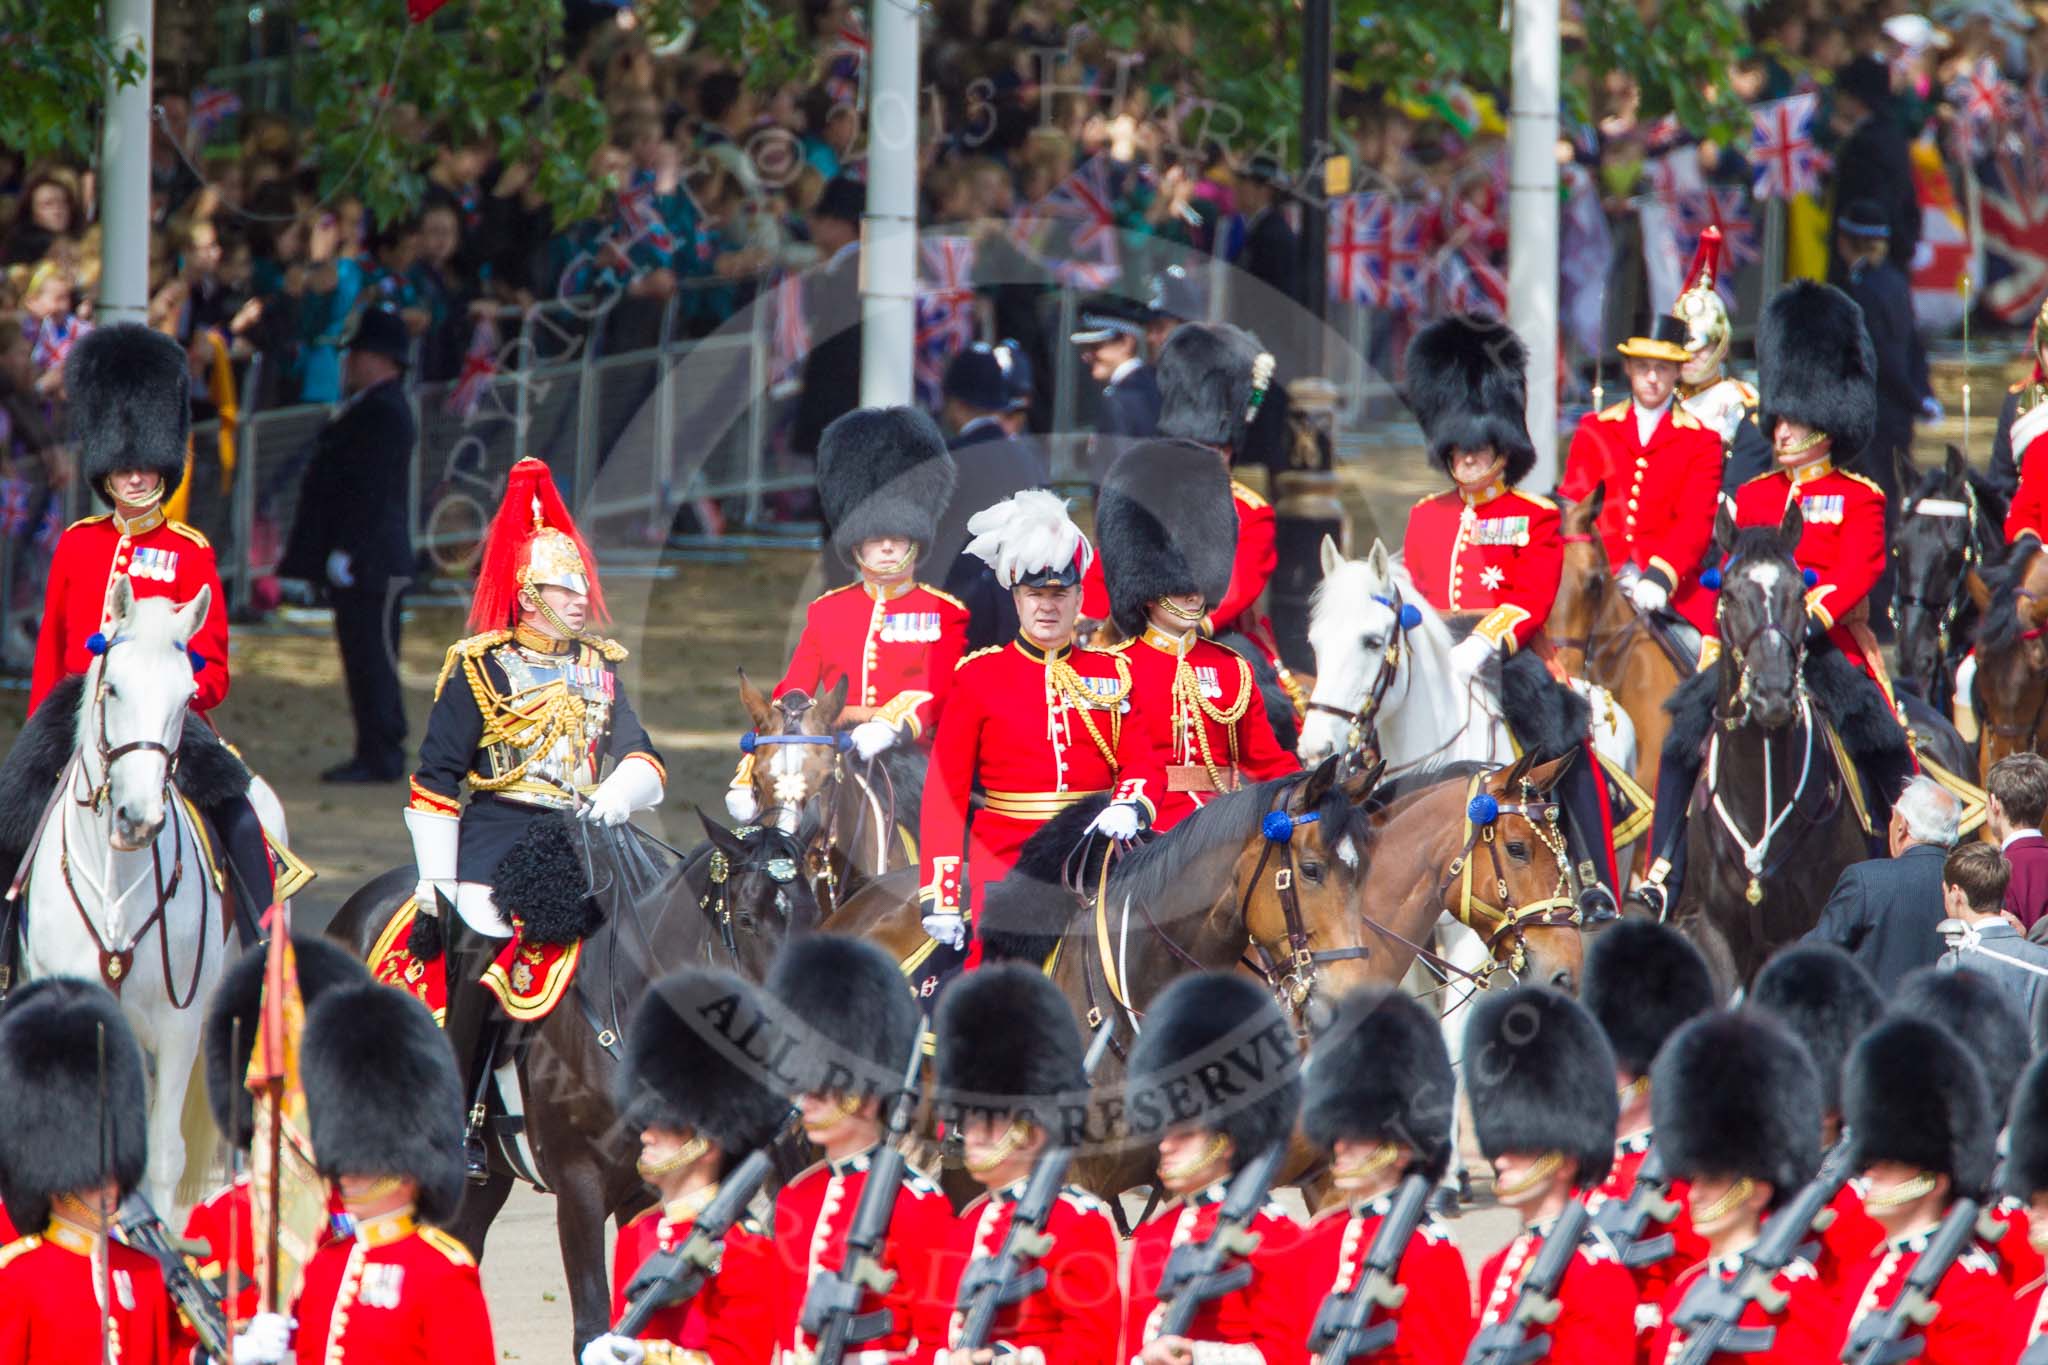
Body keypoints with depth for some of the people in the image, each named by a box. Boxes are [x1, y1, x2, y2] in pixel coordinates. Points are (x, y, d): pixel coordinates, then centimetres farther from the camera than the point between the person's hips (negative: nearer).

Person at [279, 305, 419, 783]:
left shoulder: (384, 413, -16)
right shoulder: (367, 408, 16)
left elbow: (371, 490, -21)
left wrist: (346, 551, -22)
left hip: (369, 561, -10)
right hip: (359, 563, 10)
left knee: (372, 657, -7)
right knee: (362, 657, 12)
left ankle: (382, 757, -4)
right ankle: (376, 755, 15)